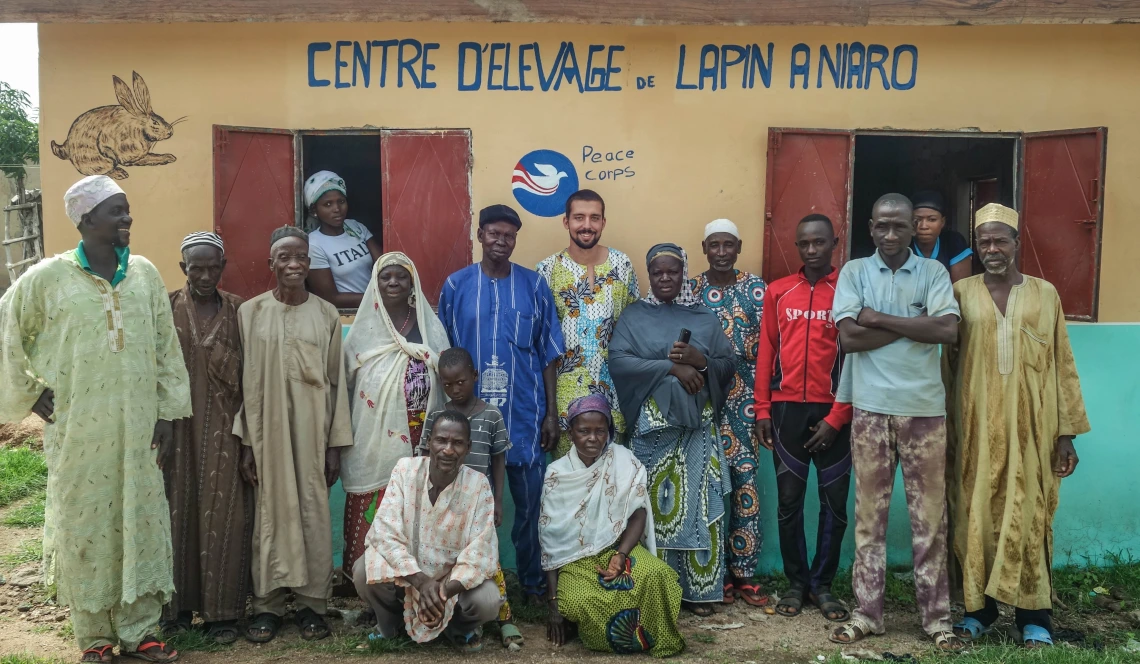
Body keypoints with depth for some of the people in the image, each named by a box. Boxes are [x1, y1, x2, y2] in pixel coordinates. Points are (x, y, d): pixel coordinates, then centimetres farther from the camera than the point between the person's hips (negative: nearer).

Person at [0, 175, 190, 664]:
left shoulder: (145, 273, 4)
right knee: (83, 526, 7)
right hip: (77, 431, -2)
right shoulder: (47, 277, -5)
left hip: (138, 427, 3)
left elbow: (165, 347, 6)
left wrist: (167, 414, 4)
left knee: (141, 522, 7)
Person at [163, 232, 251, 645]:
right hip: (180, 427, 0)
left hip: (224, 428, 0)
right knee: (179, 512, 7)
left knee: (223, 515, 2)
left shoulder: (237, 309, 3)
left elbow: (247, 374, 3)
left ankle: (222, 611, 12)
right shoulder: (167, 308, 0)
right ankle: (178, 605, 21)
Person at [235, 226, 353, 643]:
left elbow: (336, 382, 3)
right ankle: (267, 605, 17)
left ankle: (312, 603, 17)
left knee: (314, 513, 5)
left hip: (313, 431, 0)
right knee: (270, 514, 5)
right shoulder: (250, 312, 1)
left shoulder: (326, 315, 3)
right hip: (267, 430, 0)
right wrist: (245, 442, -2)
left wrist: (336, 444, 0)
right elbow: (244, 382, 1)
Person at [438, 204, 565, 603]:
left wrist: (551, 413, 1)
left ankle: (533, 583, 24)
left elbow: (548, 354, 4)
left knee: (530, 504, 7)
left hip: (525, 414, 0)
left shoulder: (534, 285, 2)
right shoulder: (456, 285, 2)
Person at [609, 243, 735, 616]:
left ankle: (697, 588, 14)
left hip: (698, 426, 2)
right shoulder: (634, 316, 5)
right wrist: (672, 368, -18)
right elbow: (618, 360, -10)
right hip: (652, 426, -2)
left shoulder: (705, 318, 11)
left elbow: (729, 366, 8)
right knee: (654, 505, 0)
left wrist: (701, 361, -14)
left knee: (696, 505, 3)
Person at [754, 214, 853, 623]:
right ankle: (796, 582, 19)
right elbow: (766, 352, 8)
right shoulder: (778, 292, 8)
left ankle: (823, 585, 19)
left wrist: (837, 417, -9)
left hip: (833, 412, -1)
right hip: (787, 407, 2)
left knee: (835, 502, 5)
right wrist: (762, 410, 3)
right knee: (789, 500, 6)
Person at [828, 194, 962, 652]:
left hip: (925, 407, 0)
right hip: (871, 408, 0)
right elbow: (849, 337, -10)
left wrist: (878, 319, -11)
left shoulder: (933, 272, 3)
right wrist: (915, 323, -10)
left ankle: (937, 616, 17)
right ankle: (866, 613, 15)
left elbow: (948, 330, -12)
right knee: (870, 511, 6)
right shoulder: (854, 272, 3)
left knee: (930, 513, 6)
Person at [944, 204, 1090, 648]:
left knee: (1028, 515, 2)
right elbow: (945, 361, 5)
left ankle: (1034, 616, 13)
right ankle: (978, 606, 18)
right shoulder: (961, 294, 4)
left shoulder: (1045, 294, 7)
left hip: (1030, 425, 0)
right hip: (977, 424, 0)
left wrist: (1067, 432, 2)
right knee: (977, 515, 5)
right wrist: (947, 426, 1)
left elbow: (1063, 365, 6)